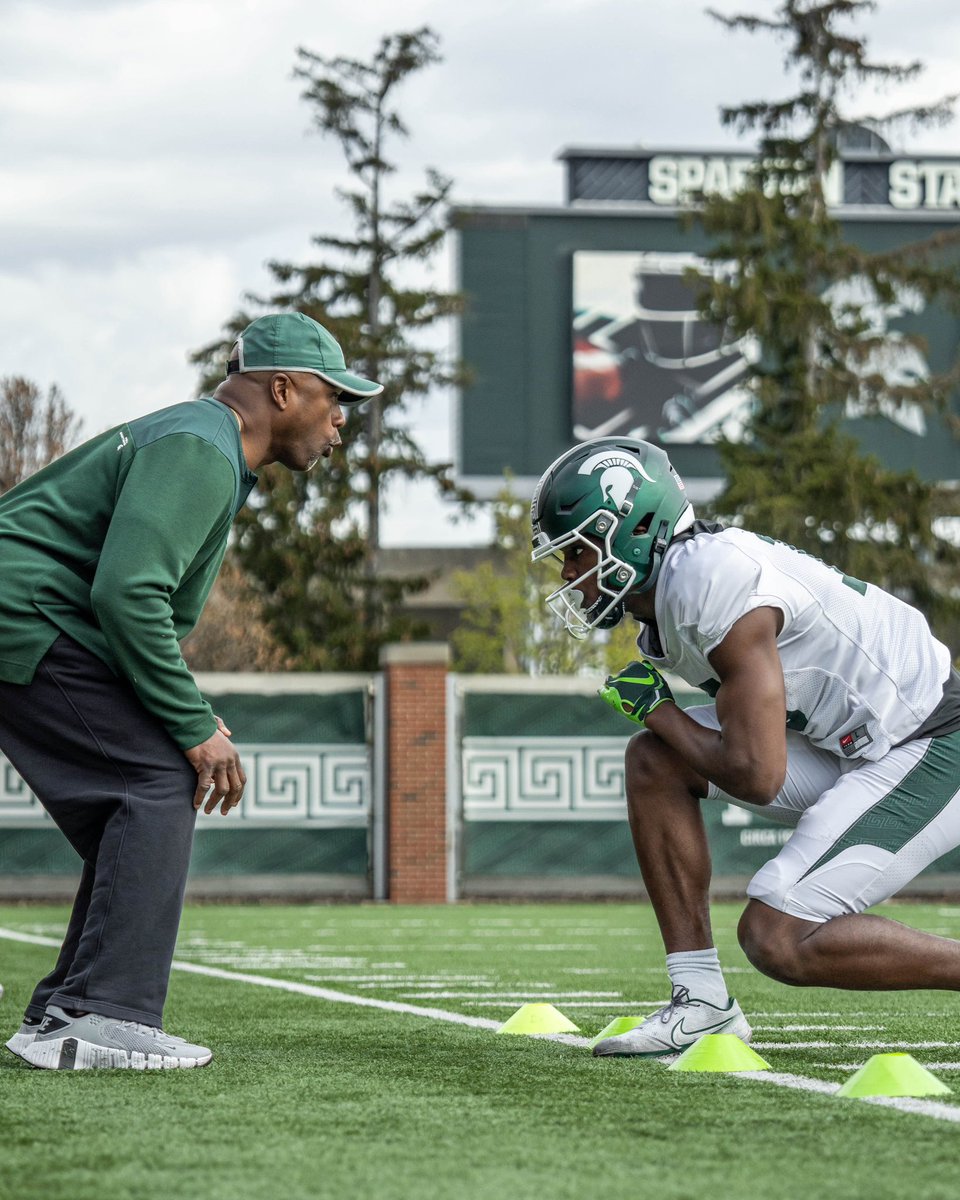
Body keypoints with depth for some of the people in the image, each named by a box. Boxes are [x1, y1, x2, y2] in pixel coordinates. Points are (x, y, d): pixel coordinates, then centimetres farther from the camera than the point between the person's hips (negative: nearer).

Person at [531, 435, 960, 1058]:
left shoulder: (712, 580, -24)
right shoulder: (663, 597, 7)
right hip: (853, 746, 10)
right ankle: (703, 1002, 2)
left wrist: (657, 709, -11)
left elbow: (756, 776, -25)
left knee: (780, 941, -18)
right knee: (653, 761, 1)